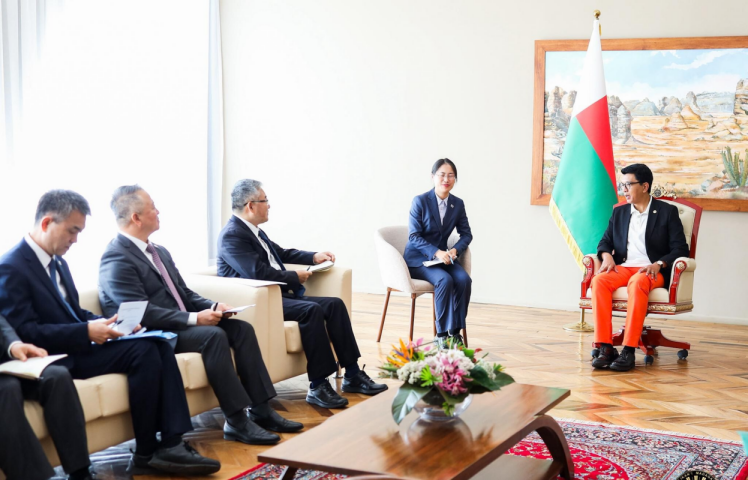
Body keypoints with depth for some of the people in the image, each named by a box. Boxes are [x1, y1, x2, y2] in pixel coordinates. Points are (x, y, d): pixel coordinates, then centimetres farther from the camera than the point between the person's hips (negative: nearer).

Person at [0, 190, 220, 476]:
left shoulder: (56, 261, 16)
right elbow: (24, 332, -20)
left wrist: (102, 323, 0)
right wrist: (86, 332, -23)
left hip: (78, 345, 9)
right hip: (58, 358, -9)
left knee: (160, 346, -13)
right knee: (143, 351, -24)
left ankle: (170, 443, -20)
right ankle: (146, 455, -14)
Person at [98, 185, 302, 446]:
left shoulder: (160, 252, 15)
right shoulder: (116, 259, -15)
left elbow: (185, 294, 19)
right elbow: (142, 314, -23)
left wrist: (212, 307, -2)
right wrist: (194, 318, -24)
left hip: (179, 325, 9)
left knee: (241, 328, -6)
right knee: (213, 335, -29)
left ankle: (260, 410, -7)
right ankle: (237, 422, -25)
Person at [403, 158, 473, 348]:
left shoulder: (458, 204, 4)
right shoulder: (420, 201, -10)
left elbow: (466, 234, 9)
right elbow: (414, 236, -13)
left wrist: (455, 250, -13)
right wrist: (436, 252, -27)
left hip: (442, 256, 4)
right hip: (418, 259, -4)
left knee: (464, 279, -26)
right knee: (444, 280, -32)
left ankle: (455, 331, -16)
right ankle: (442, 334, -23)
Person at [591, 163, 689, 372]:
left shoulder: (667, 212, 6)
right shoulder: (619, 212, 19)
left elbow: (680, 249, 0)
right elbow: (605, 241, 19)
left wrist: (658, 264, -18)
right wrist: (607, 255, -5)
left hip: (652, 271, -4)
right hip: (623, 267, 4)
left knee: (637, 283, -40)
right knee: (599, 280, -31)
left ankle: (629, 351, -41)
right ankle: (606, 348, -35)